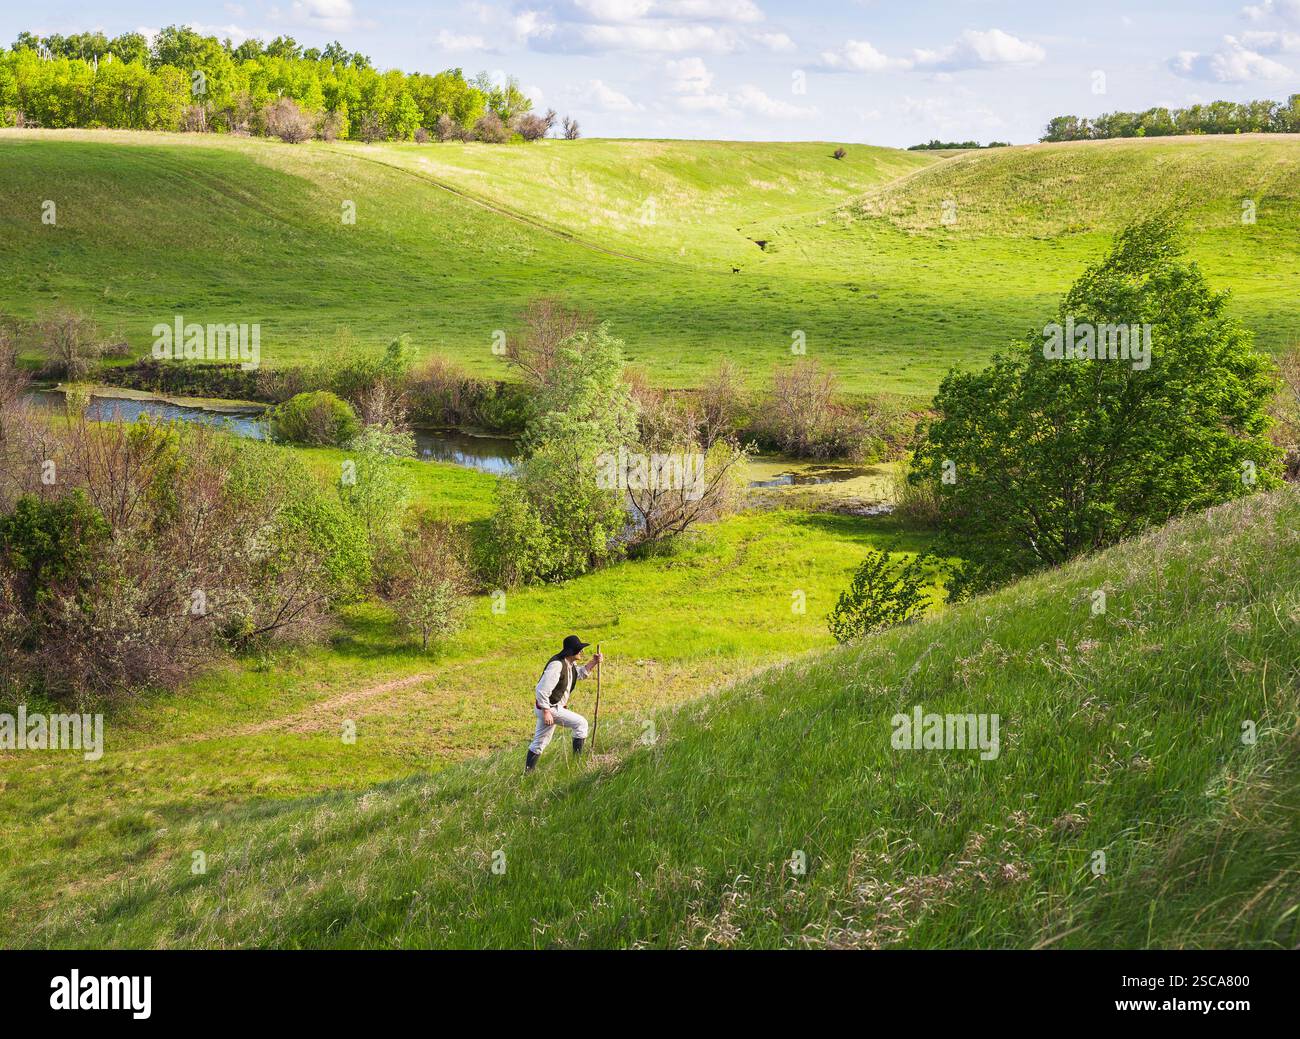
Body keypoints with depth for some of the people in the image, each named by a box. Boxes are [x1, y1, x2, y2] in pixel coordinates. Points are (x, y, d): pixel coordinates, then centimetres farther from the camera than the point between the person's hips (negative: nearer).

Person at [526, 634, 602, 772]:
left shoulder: (570, 664, 6)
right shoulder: (557, 665, -25)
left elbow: (581, 673, 25)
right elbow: (542, 690, -27)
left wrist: (593, 662, 7)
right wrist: (546, 712, -27)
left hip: (548, 708, 10)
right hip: (549, 708, -10)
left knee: (539, 742, 15)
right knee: (580, 723, -6)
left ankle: (528, 772, 21)